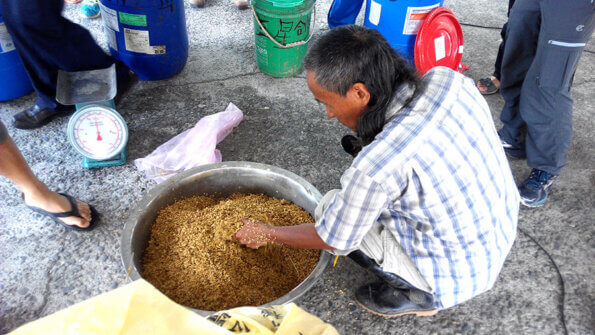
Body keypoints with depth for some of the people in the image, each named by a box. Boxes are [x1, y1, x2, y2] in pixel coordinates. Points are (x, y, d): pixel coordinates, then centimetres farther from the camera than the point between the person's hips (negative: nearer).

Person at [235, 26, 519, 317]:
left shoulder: (377, 167, -34)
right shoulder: (448, 79, -16)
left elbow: (333, 239, -15)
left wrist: (268, 234, 1)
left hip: (458, 276, -7)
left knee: (328, 207, -1)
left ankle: (416, 294, 10)